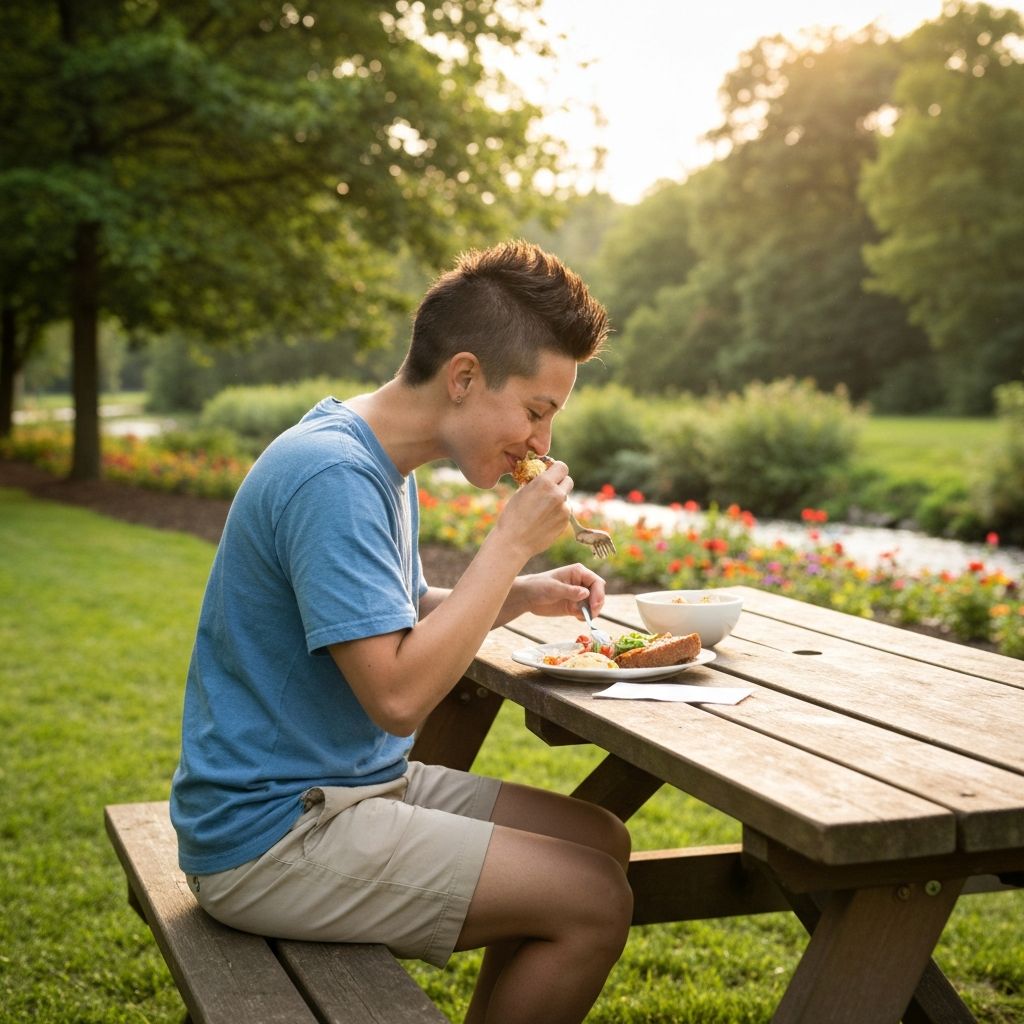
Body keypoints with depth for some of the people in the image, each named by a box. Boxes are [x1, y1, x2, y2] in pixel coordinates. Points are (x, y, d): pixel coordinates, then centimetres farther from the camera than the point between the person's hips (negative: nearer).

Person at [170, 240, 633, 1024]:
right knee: (594, 902, -14)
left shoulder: (378, 465, 9)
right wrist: (510, 544, -19)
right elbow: (398, 693, -28)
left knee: (603, 843, 10)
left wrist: (523, 595, 5)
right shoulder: (333, 476, -23)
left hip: (353, 784, 10)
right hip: (272, 834, -10)